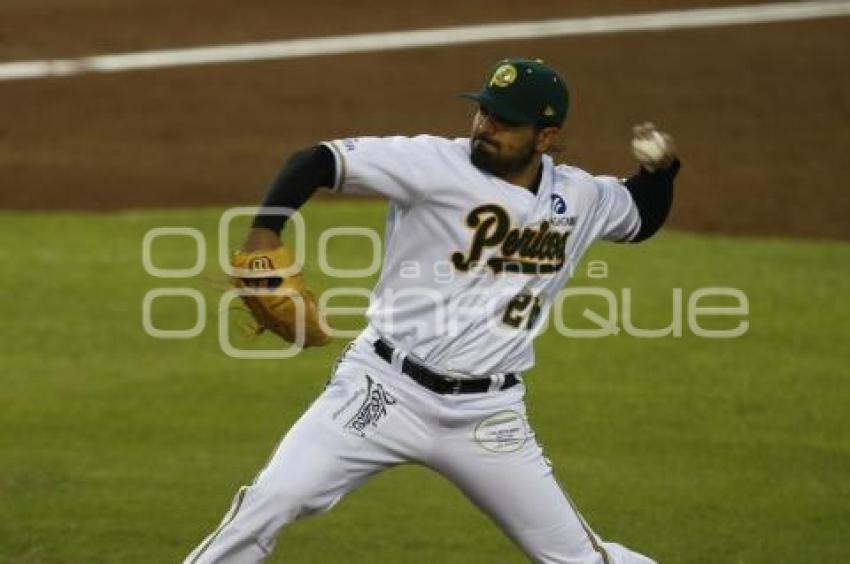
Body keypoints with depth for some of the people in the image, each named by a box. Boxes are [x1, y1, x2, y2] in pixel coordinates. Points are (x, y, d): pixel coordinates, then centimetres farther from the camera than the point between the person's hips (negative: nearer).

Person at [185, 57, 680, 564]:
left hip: (488, 416, 3)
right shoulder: (435, 164, -10)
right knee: (270, 502, -15)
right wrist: (265, 232, -29)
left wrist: (662, 169, 6)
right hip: (387, 388, -3)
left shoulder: (581, 199, 5)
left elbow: (641, 218, 27)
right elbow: (317, 161, -14)